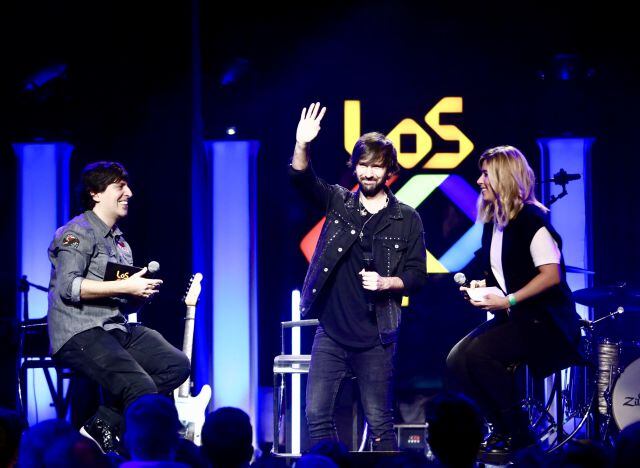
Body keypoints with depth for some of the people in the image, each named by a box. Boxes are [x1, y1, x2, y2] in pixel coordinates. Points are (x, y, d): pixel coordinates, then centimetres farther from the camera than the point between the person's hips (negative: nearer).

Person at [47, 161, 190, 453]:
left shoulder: (119, 241, 25)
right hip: (79, 332, -9)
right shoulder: (79, 232, -2)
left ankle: (102, 425, -14)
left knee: (177, 365, -12)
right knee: (142, 389, -28)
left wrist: (142, 294, 5)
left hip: (118, 330, 9)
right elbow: (68, 286, -17)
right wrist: (125, 288, -17)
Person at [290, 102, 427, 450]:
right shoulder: (339, 202, 5)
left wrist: (387, 283, -19)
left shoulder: (407, 220, 1)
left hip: (375, 339, -2)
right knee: (317, 415, -2)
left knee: (379, 423, 2)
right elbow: (302, 179, -10)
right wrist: (302, 145, -29)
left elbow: (417, 275, 1)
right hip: (331, 334, 2)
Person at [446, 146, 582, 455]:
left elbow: (551, 275, -22)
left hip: (544, 319, -9)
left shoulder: (531, 219, -14)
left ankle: (519, 433, -14)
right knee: (456, 360, -9)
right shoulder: (493, 223, 12)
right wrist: (482, 285, 5)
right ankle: (502, 428, 1)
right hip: (511, 317, 9)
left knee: (479, 353, -28)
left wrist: (508, 301, -24)